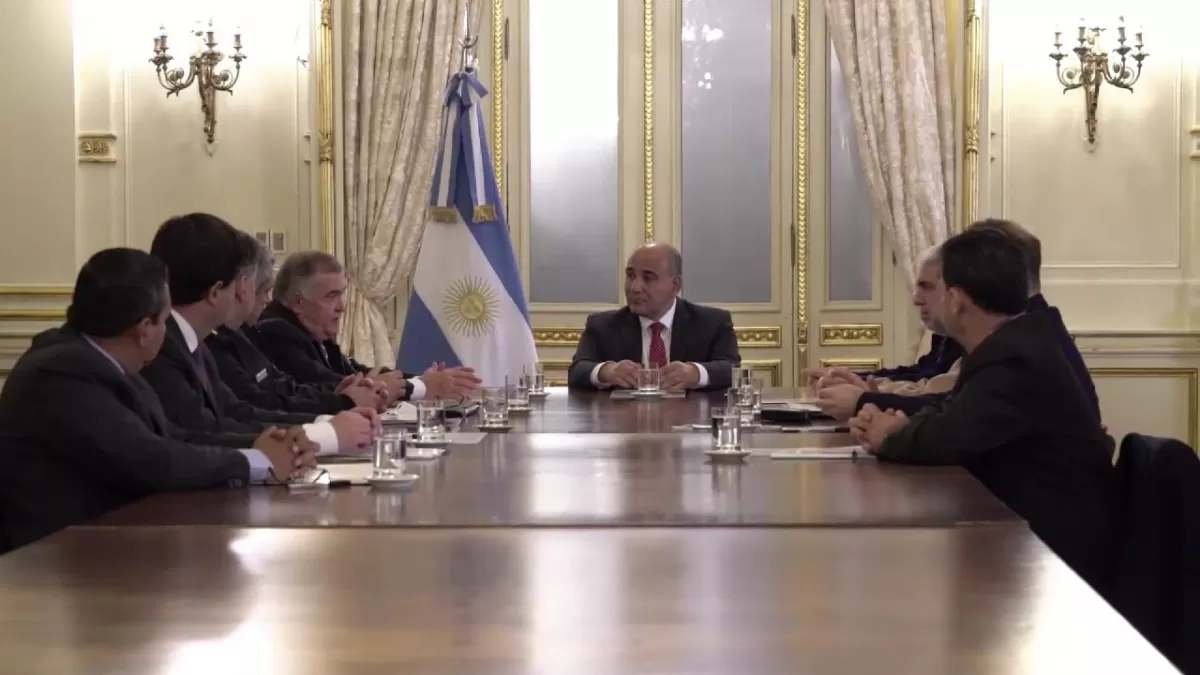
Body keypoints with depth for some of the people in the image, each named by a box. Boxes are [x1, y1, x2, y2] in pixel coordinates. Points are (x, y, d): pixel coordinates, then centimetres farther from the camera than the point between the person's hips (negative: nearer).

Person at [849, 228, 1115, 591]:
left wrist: (888, 439, -9)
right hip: (1030, 533, 9)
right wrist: (901, 427, -10)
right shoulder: (1009, 345, 9)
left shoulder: (1016, 360, -23)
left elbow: (949, 438, -29)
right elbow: (951, 413, 10)